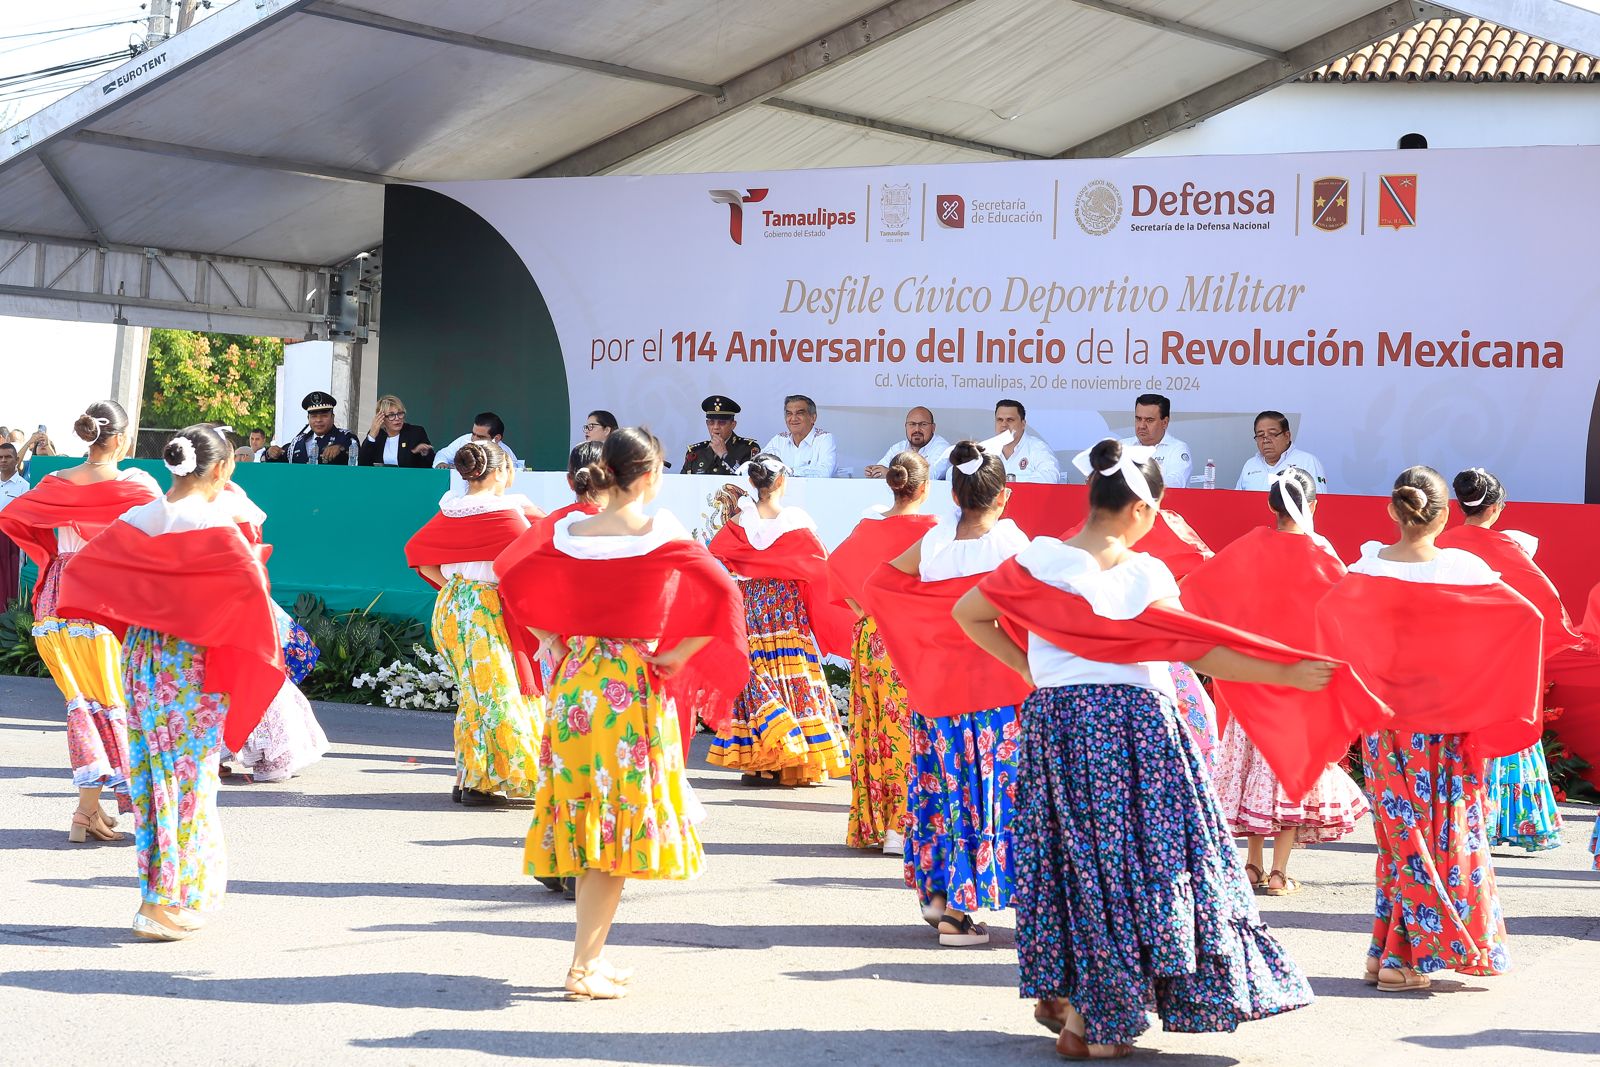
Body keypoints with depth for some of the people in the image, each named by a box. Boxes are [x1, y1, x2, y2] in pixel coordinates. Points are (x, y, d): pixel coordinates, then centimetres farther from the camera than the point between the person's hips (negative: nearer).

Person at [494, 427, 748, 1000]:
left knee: (585, 819, 15)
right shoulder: (664, 536, -10)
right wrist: (678, 655, -7)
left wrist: (552, 642, 10)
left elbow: (513, 582, 5)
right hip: (635, 691, -4)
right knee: (620, 825, 2)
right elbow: (721, 595, -17)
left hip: (572, 687, 4)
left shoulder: (565, 533, 1)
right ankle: (584, 964, 0)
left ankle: (591, 954, 21)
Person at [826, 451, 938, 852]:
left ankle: (869, 826, 16)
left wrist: (862, 609, 9)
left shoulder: (868, 525, 6)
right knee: (908, 729, -2)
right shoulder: (928, 528, -9)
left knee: (872, 727, 11)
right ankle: (900, 828, -5)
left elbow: (836, 564, 7)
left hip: (870, 634, 5)